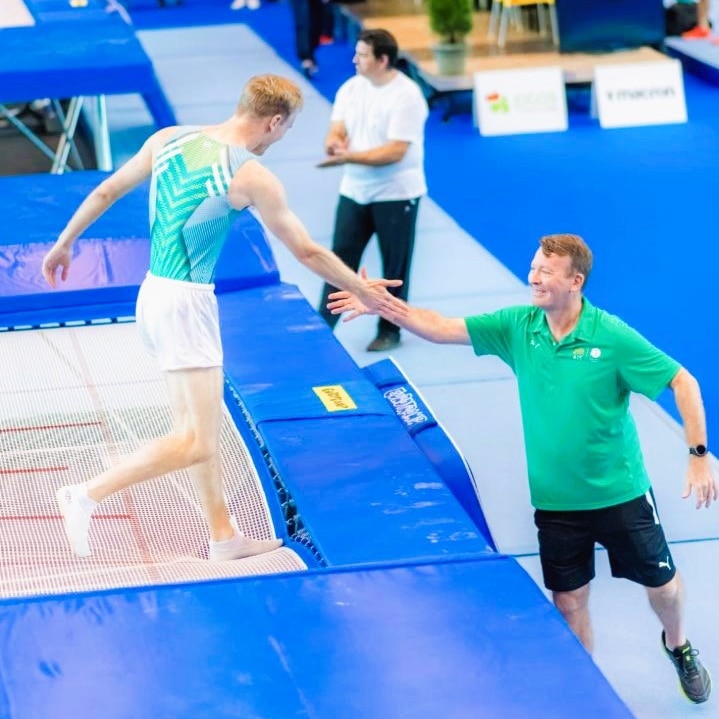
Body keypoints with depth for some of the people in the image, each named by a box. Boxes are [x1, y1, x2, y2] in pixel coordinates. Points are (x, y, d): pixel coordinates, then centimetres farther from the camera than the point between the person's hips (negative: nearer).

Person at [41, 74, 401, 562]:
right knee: (197, 443, -5)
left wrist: (64, 244, 27)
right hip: (186, 304, -9)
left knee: (201, 426, 16)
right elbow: (307, 252, -4)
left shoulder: (168, 140, 5)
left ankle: (224, 536, 23)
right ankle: (87, 495, -7)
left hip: (153, 294, 9)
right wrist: (364, 290, 10)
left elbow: (105, 192, 13)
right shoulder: (253, 177, -12)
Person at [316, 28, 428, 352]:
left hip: (396, 195, -5)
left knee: (395, 266, 7)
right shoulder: (350, 88, 1)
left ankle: (389, 330, 20)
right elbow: (335, 132, 1)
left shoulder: (407, 96, -20)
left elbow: (395, 151, -25)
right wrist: (335, 142, -24)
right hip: (355, 191, 5)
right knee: (341, 259, 2)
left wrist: (349, 157, -30)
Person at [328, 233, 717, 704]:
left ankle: (678, 647, 47)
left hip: (620, 493, -2)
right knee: (569, 602, 7)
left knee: (661, 582, 15)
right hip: (555, 501, 2)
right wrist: (382, 307, -25)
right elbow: (441, 328, -11)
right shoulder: (517, 327, -8)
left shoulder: (612, 338, -19)